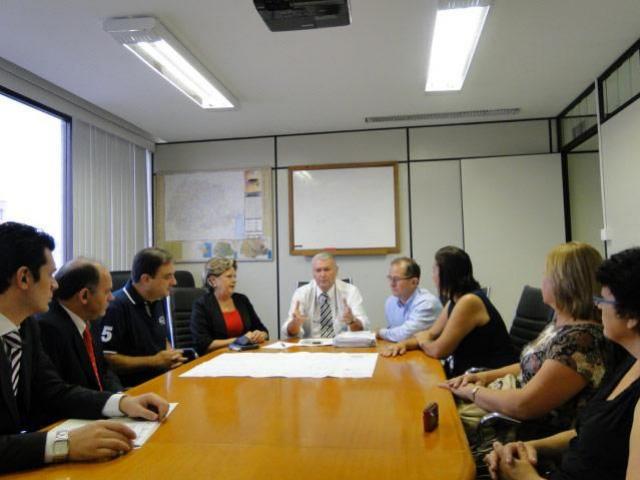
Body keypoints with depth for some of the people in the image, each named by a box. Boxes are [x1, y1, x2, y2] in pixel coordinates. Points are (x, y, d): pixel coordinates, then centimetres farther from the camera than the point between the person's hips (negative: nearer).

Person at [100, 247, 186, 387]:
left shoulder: (159, 299, 13)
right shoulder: (116, 306, -15)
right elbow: (107, 358, -18)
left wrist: (171, 355, 4)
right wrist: (155, 361, -14)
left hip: (163, 378, 8)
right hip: (132, 387, -8)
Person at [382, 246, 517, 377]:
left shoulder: (469, 302, -22)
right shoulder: (454, 301, 7)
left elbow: (438, 350, -20)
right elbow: (432, 334, 14)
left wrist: (421, 341, 1)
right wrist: (405, 343, -3)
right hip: (472, 373, 8)